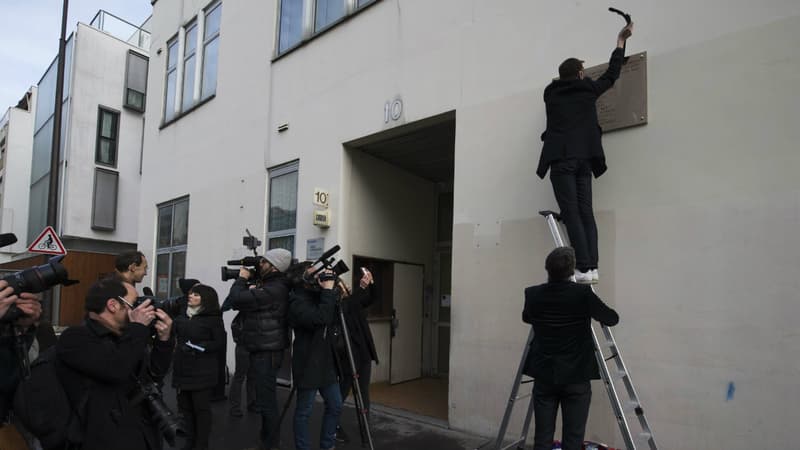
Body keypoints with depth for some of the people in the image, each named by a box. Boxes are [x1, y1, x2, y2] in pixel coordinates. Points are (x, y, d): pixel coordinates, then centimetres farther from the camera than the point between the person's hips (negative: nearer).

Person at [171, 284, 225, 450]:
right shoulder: (182, 315, 10)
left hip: (202, 372, -6)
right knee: (185, 406, 13)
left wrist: (196, 347, -18)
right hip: (182, 369, 6)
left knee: (201, 407, 2)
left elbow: (219, 343, -12)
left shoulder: (213, 318, -8)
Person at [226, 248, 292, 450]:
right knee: (266, 397, 18)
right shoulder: (270, 285, 13)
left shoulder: (273, 290, -20)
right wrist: (249, 285, 4)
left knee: (266, 399, -3)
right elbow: (244, 301, 18)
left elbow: (236, 299, -24)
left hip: (267, 351, -10)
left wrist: (242, 278, -8)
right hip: (262, 349, 10)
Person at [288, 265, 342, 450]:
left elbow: (333, 320, 11)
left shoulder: (319, 295, 7)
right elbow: (321, 319, -32)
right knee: (304, 411, 5)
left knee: (335, 405, 14)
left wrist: (333, 291, -2)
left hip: (326, 363, 8)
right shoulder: (298, 301, -17)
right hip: (307, 365, -8)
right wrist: (328, 289, -28)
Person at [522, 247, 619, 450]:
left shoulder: (533, 294, -5)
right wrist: (592, 310, 23)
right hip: (576, 377, -2)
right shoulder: (583, 294, -13)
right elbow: (612, 319, 3)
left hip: (544, 376, 2)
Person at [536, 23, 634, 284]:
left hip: (561, 159, -2)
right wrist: (621, 41, 41)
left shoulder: (551, 93, 12)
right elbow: (612, 73, 28)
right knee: (586, 213, 4)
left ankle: (584, 269, -15)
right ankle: (592, 268, -3)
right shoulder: (588, 89, 13)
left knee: (571, 214, -8)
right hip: (584, 158, 2)